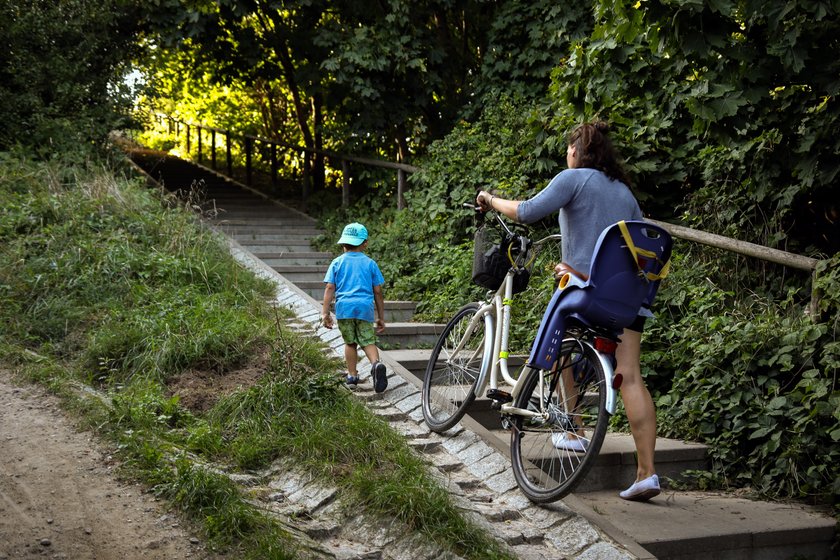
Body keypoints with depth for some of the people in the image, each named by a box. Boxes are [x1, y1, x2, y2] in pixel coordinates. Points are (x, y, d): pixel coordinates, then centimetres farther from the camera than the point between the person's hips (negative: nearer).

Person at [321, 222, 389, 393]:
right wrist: (381, 318, 15)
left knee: (350, 342, 15)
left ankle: (352, 376, 17)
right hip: (365, 307, 0)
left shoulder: (337, 262, 10)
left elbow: (330, 288, 1)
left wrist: (325, 312, 2)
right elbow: (377, 292, 10)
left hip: (344, 307, 1)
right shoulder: (370, 263, 10)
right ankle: (376, 363, -26)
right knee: (368, 342, 3)